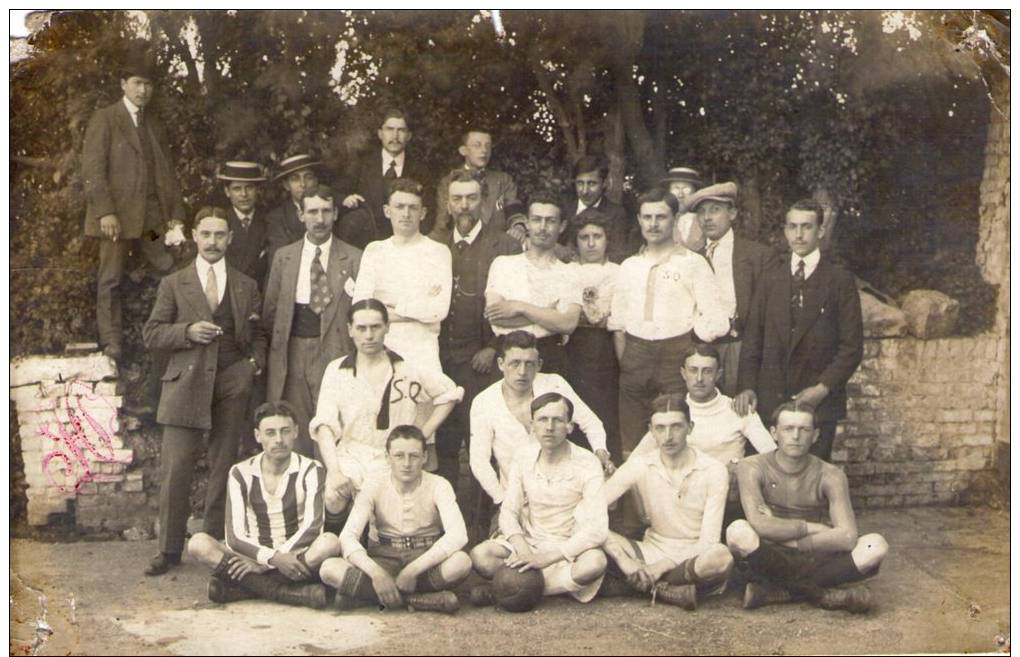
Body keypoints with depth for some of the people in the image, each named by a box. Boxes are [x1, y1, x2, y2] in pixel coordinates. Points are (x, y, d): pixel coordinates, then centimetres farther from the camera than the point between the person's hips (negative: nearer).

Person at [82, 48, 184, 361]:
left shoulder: (154, 123, 18)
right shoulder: (104, 119, 0)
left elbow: (166, 170, 17)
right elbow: (92, 169, -8)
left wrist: (176, 213, 8)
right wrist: (105, 211, -17)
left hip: (152, 216, 5)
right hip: (117, 215, -5)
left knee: (170, 271, -5)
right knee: (111, 279, 0)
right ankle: (111, 342, 7)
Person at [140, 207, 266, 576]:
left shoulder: (246, 287, 14)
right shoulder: (173, 285, 9)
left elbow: (257, 335, 20)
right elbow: (151, 334, 5)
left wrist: (256, 362, 1)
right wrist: (187, 331, -11)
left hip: (232, 384, 2)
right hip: (186, 384, -1)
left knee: (223, 468, 5)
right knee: (175, 468, -7)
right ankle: (170, 549, 3)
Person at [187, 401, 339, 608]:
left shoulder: (310, 470, -2)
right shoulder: (241, 473, 1)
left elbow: (312, 527, -15)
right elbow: (235, 537, -8)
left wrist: (260, 564, -22)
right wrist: (273, 558, -27)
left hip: (297, 555, -1)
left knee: (330, 543, -33)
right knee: (198, 544, -23)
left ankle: (244, 588, -27)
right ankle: (291, 592, -28)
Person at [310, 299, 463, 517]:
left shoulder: (408, 368, 4)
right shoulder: (336, 371, 4)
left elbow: (450, 393, 16)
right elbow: (324, 425, -5)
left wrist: (422, 436, 7)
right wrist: (334, 472, -20)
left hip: (393, 461, 0)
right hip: (349, 459, 0)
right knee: (333, 499, -31)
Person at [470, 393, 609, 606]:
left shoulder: (587, 464, -14)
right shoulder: (523, 457, -2)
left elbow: (598, 529, -21)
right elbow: (508, 511, 0)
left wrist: (549, 556, -28)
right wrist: (521, 547, -21)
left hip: (570, 546, -2)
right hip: (528, 540, 3)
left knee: (594, 563, -37)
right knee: (479, 555, -24)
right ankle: (564, 583, -15)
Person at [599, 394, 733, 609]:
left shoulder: (714, 471, -9)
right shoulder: (639, 466, -5)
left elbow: (708, 541, -12)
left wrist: (663, 565, -23)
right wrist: (623, 557, -28)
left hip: (693, 558, -2)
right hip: (652, 553, 2)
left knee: (721, 557, -38)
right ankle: (666, 590, -24)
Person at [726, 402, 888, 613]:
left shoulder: (830, 476, -3)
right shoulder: (752, 468, -8)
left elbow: (847, 537, -15)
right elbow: (758, 524, -23)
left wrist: (787, 538, -16)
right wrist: (809, 528, -13)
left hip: (814, 561, 2)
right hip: (772, 560, -2)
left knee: (876, 546, -23)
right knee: (738, 531, -34)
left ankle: (773, 591, -17)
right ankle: (816, 593, -17)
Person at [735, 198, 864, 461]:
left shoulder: (840, 280, 2)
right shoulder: (772, 277, 11)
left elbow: (852, 346, -1)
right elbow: (752, 337, 9)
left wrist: (823, 388, -10)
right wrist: (747, 386, -2)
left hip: (819, 402, -2)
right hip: (770, 400, 2)